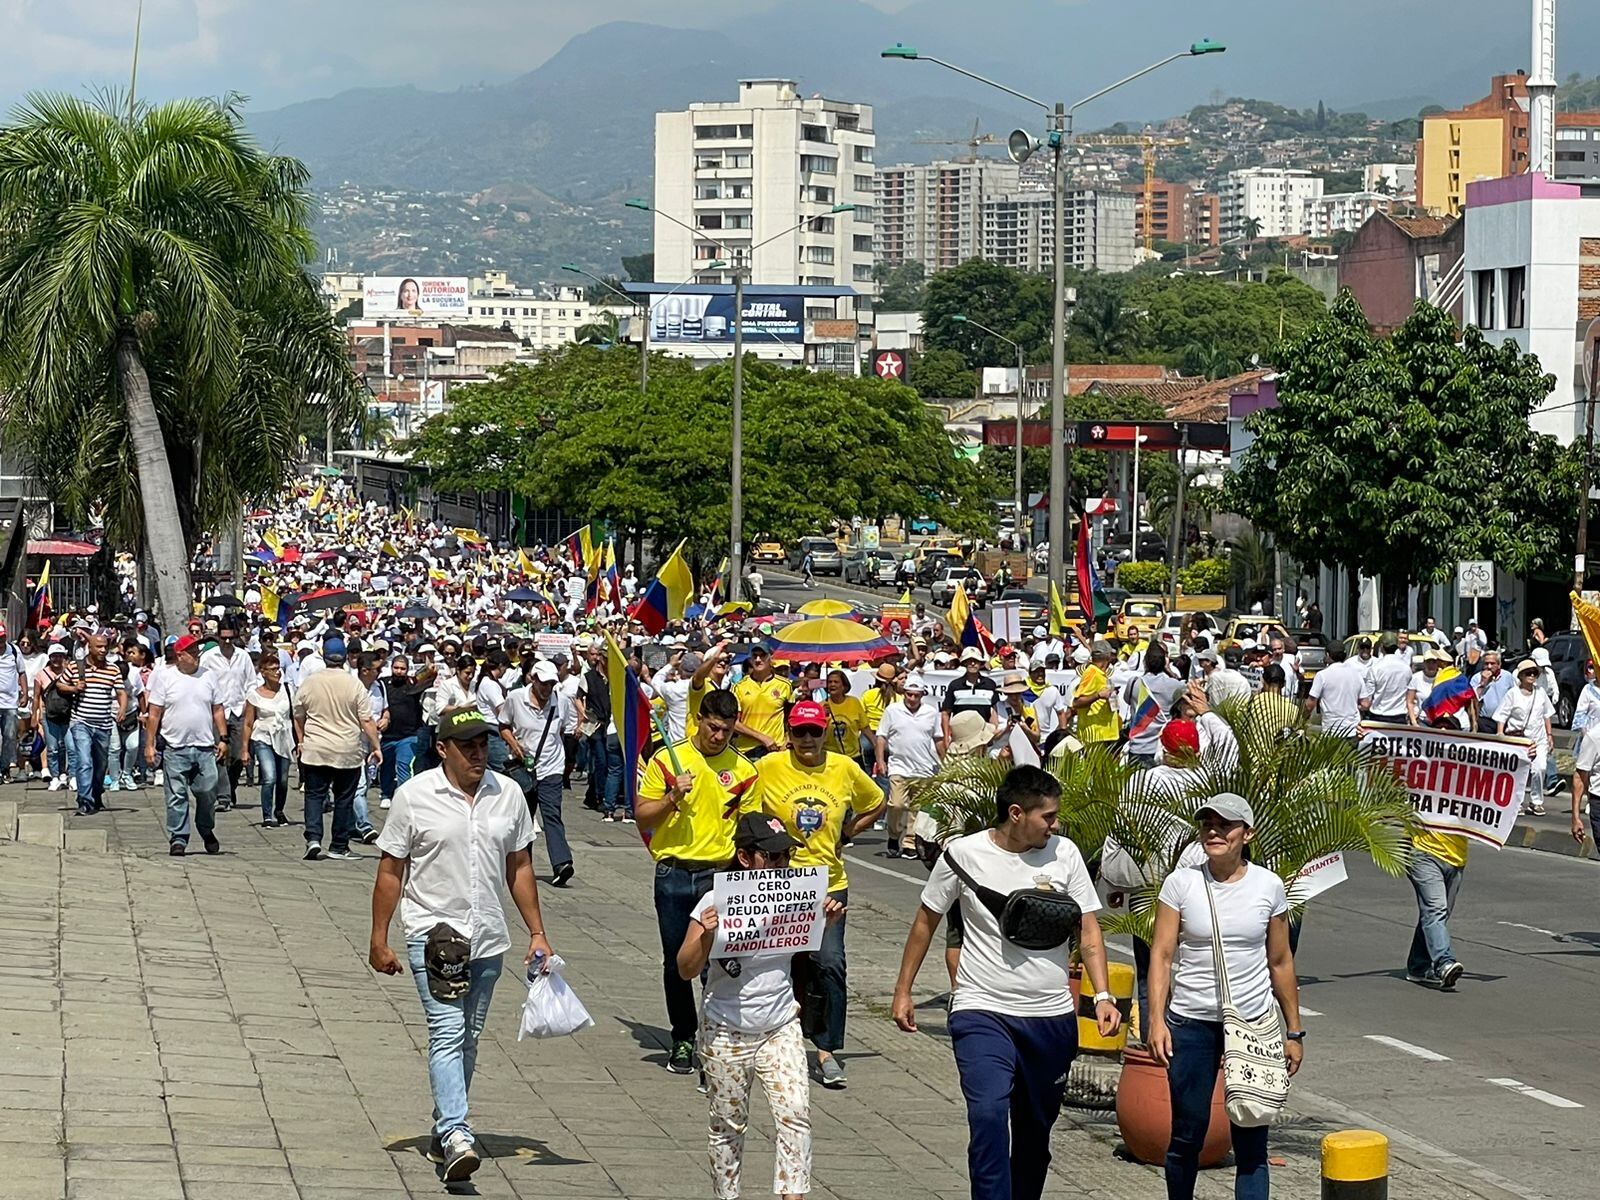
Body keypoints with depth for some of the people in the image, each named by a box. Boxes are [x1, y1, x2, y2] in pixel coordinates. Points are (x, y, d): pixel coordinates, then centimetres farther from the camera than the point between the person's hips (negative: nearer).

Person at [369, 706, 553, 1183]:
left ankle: (443, 1132, 23)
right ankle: (455, 1136, -24)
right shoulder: (414, 796, -5)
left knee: (467, 1040, 11)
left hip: (487, 937, 4)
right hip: (432, 933, -4)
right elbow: (390, 871, -1)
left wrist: (537, 932, 10)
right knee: (448, 1031, -16)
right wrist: (379, 939, -2)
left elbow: (520, 869, 13)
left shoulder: (508, 795, 5)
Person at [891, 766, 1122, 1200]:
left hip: (1052, 1017, 3)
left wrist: (1102, 996, -9)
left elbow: (1088, 931, 3)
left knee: (1035, 1129, 13)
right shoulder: (963, 854, -5)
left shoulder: (1065, 854, 0)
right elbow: (926, 921, 8)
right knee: (989, 1113, -22)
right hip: (982, 1012, -3)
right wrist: (903, 990, 10)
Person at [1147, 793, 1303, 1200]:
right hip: (1191, 1024, 0)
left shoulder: (1268, 886, 1)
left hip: (1253, 1023, 0)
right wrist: (1157, 1020, -12)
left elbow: (1280, 963, 8)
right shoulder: (1181, 883, -2)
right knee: (1188, 1133, 6)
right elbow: (1161, 954, -2)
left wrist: (1294, 1032, 10)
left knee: (1251, 1139, -2)